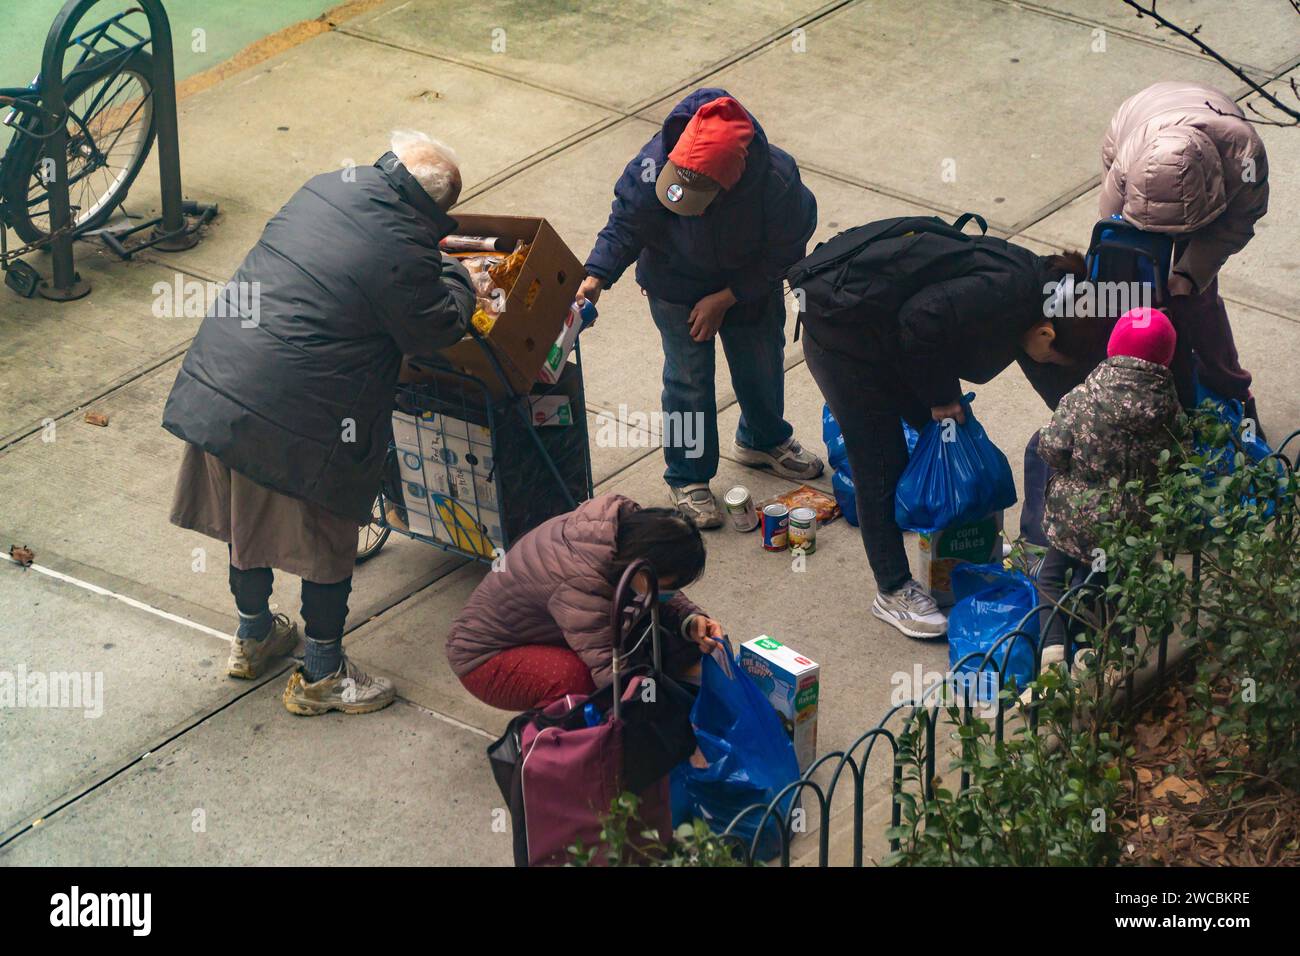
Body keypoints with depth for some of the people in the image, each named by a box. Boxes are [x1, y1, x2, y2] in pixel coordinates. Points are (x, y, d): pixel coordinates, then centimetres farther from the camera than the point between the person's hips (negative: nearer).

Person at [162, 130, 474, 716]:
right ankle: (321, 676, 28)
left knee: (250, 519, 27)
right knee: (326, 545, 13)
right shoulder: (404, 251, -18)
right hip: (290, 423, -8)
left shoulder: (326, 187, 5)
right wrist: (454, 275, 14)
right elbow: (437, 331, -4)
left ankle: (253, 637, 48)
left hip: (214, 385, 8)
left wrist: (434, 266, 26)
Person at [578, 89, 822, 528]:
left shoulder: (777, 181, -35)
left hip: (749, 284, 1)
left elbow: (781, 254, -19)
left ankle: (764, 440, 50)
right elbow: (626, 223, -20)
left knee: (762, 364, 19)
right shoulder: (654, 163, -35)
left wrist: (724, 300, -17)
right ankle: (687, 477, 23)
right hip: (676, 286, -1)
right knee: (689, 378, 3)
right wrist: (596, 276, -34)